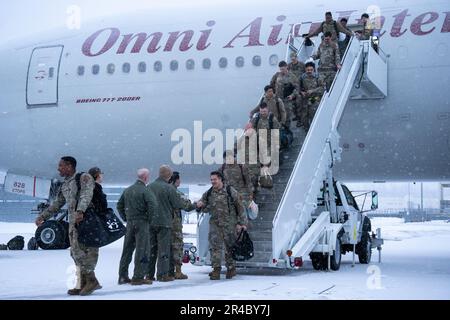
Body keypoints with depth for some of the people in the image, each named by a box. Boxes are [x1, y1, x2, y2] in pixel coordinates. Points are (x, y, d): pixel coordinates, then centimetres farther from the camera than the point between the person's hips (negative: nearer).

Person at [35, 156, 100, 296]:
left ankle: (91, 280, -7)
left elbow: (86, 195, -20)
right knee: (76, 252, 6)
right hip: (73, 222, 8)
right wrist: (43, 216, 27)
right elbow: (57, 204, 31)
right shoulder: (64, 185, 21)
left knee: (81, 250, -12)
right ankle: (83, 283, 10)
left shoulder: (84, 178, -3)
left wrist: (80, 211, -34)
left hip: (86, 220, -8)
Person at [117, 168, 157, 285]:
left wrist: (126, 218, 17)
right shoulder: (145, 191, -10)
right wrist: (149, 218, -9)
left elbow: (119, 206, 17)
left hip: (129, 223, 7)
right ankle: (138, 277, -3)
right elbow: (153, 205, -22)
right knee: (142, 250, -2)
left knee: (127, 250, 12)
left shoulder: (127, 190, 12)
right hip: (141, 223, -7)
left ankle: (122, 276, 16)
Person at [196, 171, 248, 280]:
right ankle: (216, 269, -4)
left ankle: (231, 268, 19)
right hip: (215, 224, 3)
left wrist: (242, 223, -3)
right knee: (215, 246, -6)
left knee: (230, 247, 6)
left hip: (229, 224, -2)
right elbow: (205, 208, 15)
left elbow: (240, 208, 0)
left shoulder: (230, 191, -3)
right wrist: (200, 205, -10)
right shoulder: (208, 193, 6)